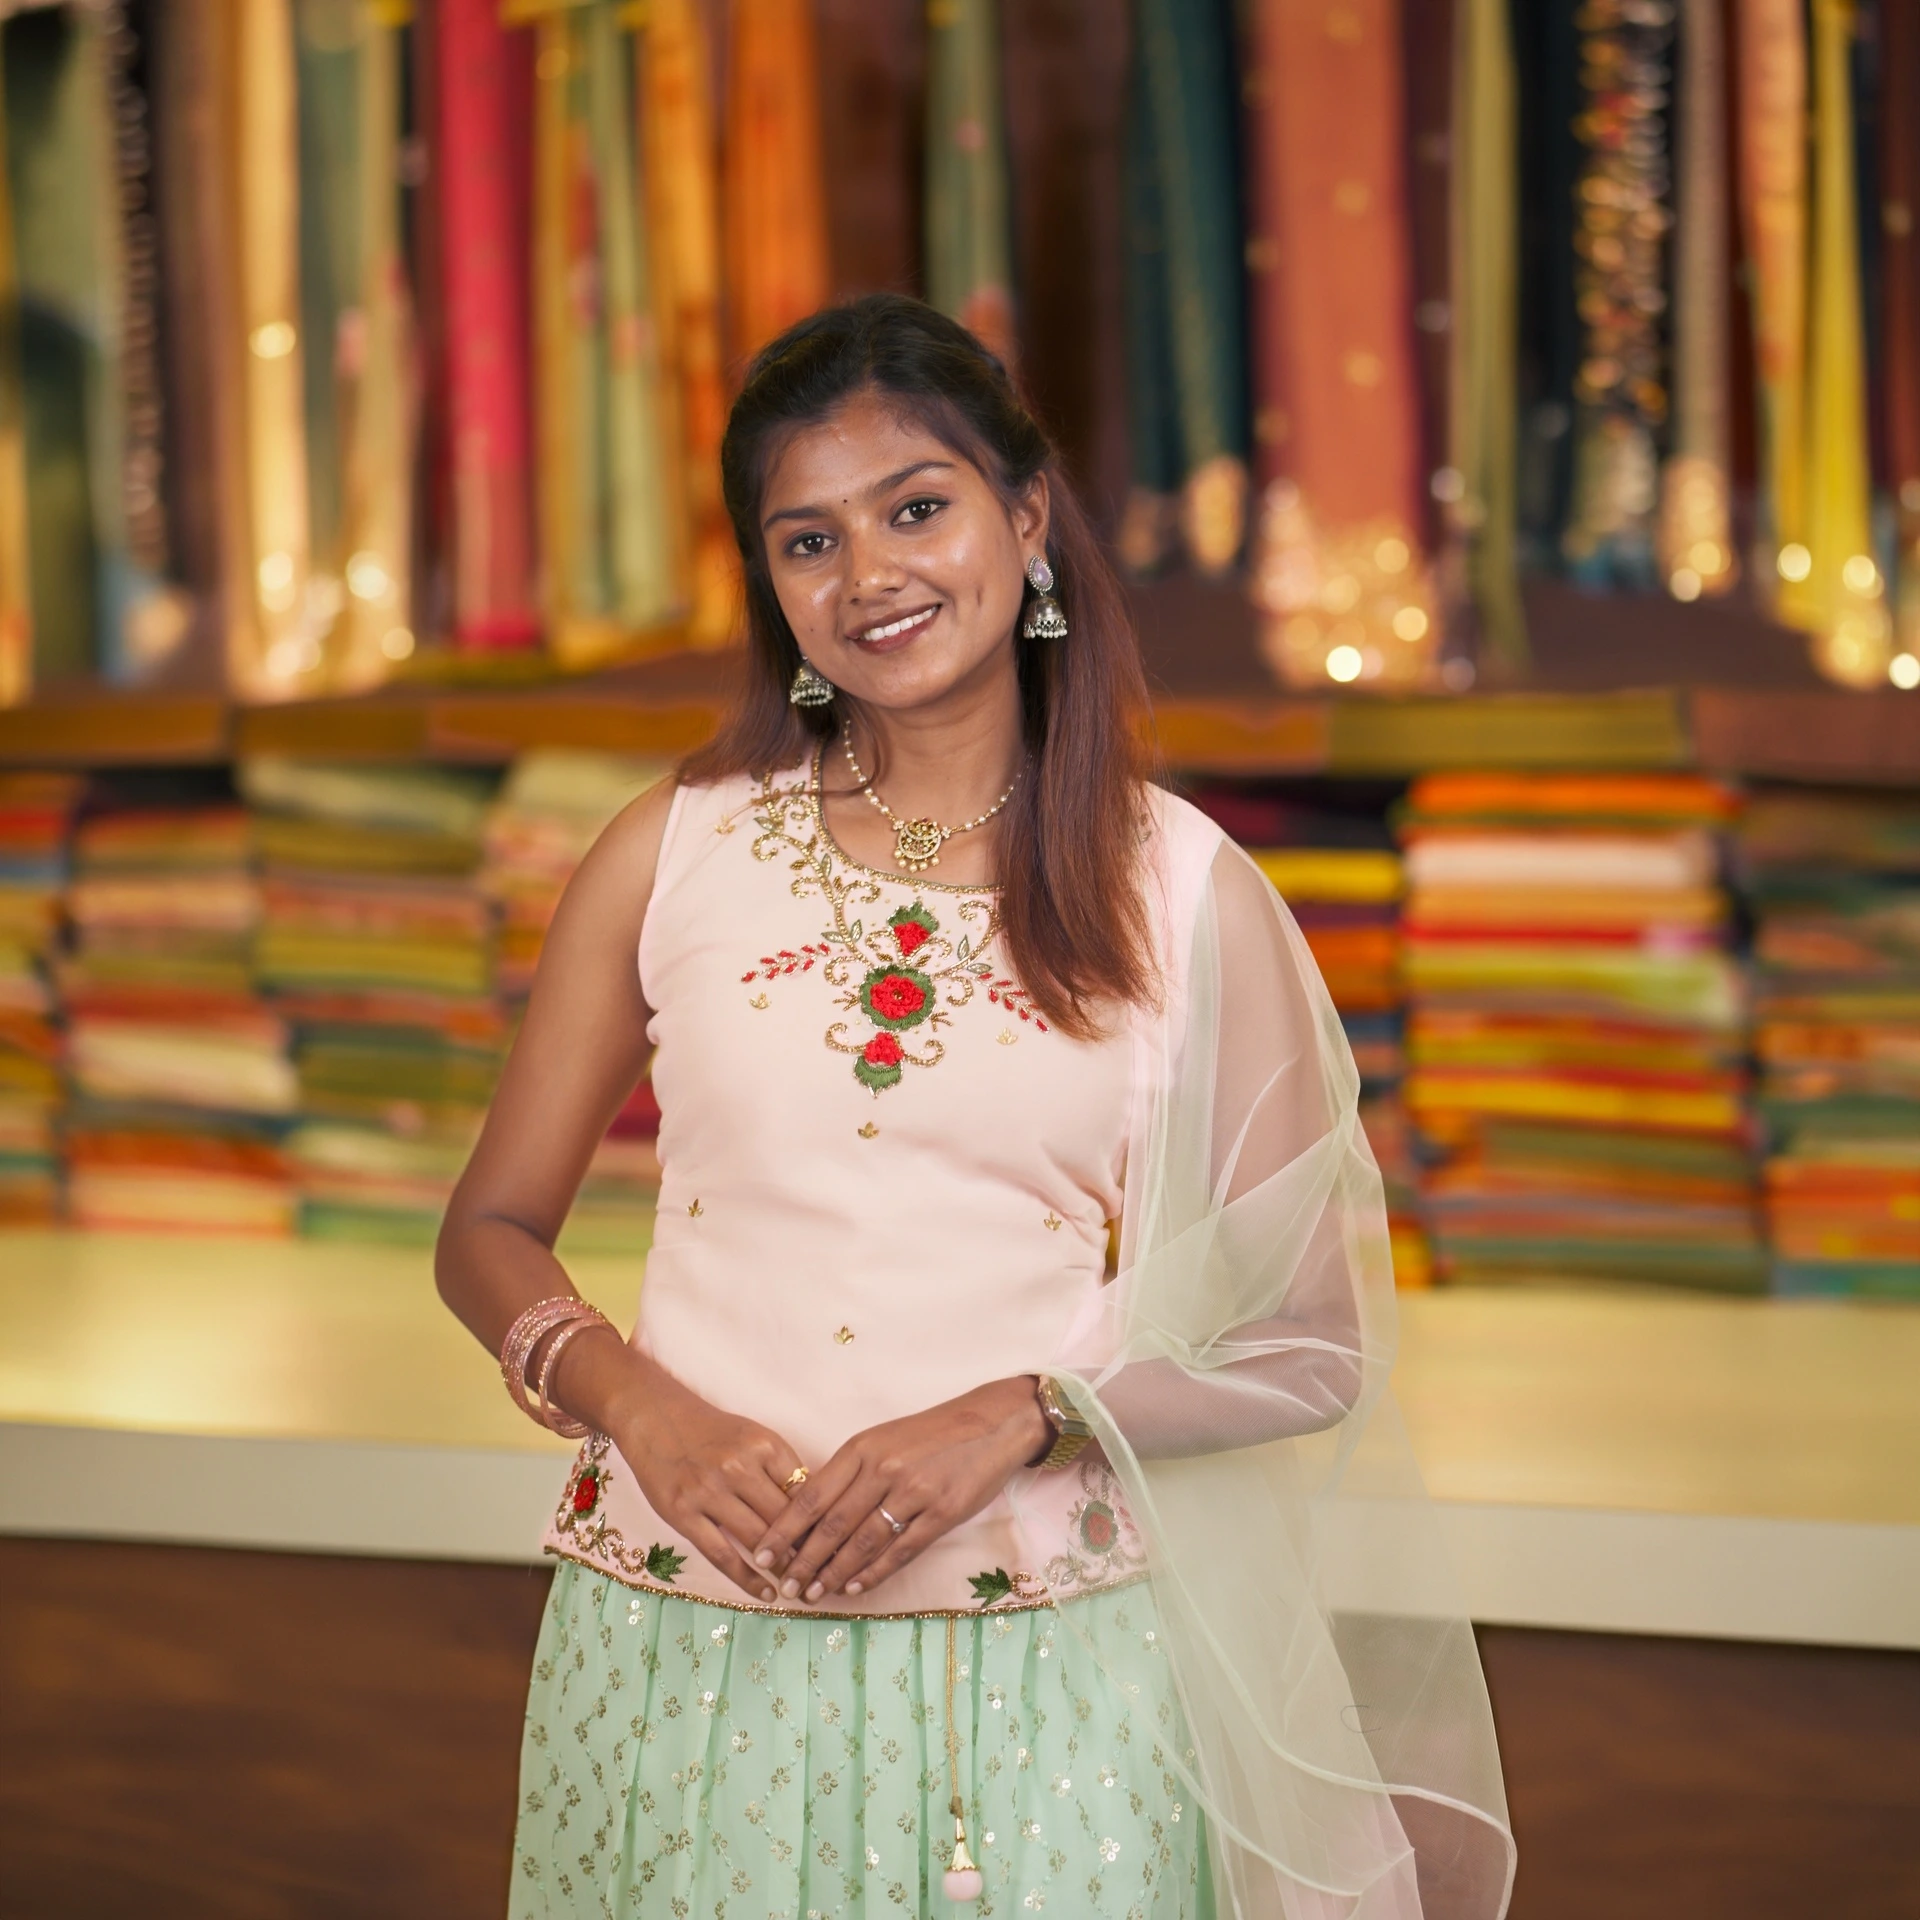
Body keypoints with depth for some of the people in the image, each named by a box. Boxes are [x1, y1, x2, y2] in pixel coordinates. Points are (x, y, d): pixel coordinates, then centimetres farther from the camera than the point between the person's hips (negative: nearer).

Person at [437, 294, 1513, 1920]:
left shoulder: (1184, 890, -1)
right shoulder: (678, 853, 2)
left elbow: (1313, 1349, 0)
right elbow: (492, 1231, 8)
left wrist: (1020, 1417, -14)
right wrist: (639, 1409, -10)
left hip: (1036, 1667, -1)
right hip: (690, 1648, 1)